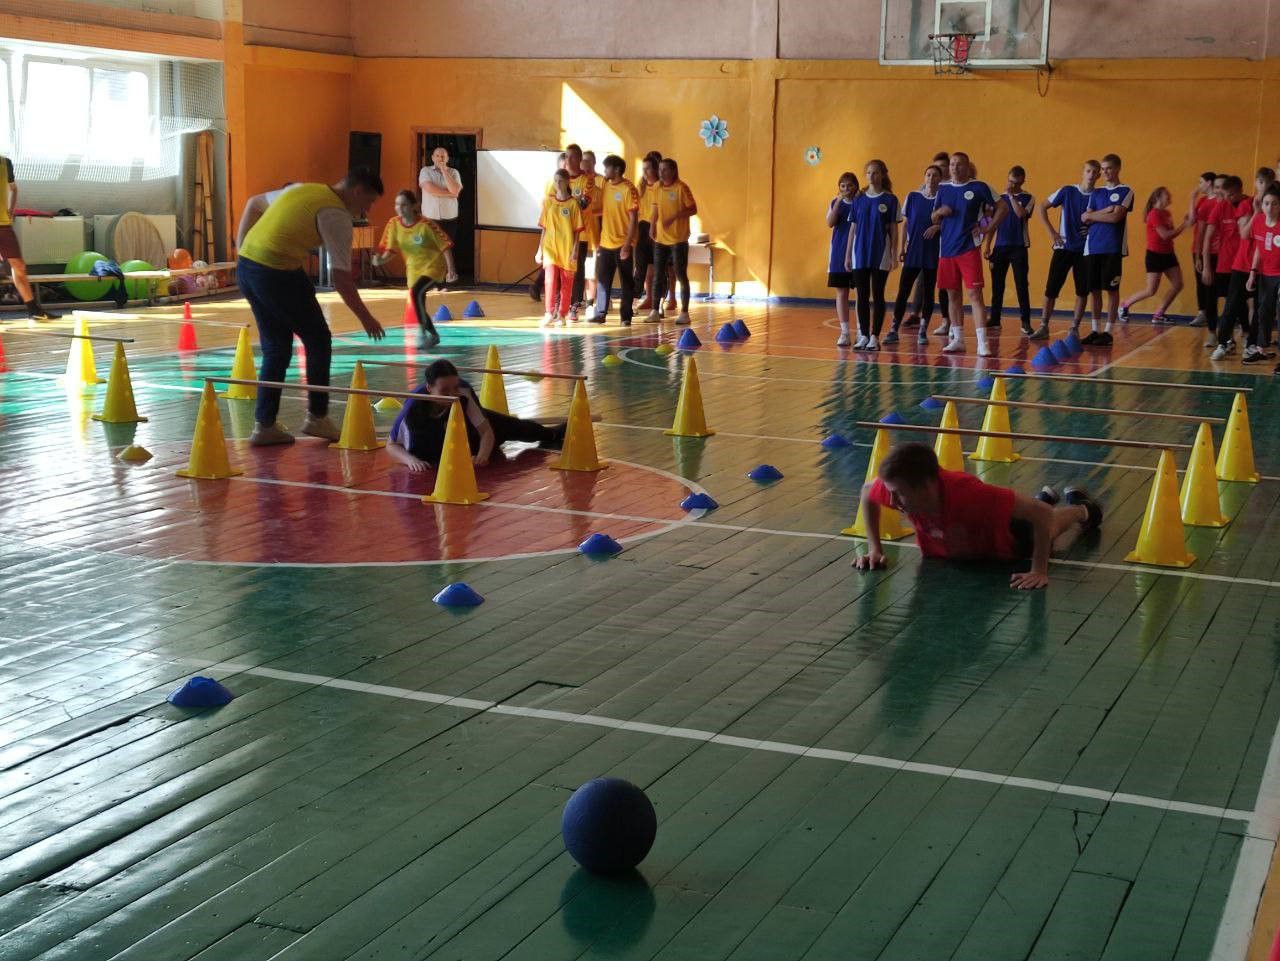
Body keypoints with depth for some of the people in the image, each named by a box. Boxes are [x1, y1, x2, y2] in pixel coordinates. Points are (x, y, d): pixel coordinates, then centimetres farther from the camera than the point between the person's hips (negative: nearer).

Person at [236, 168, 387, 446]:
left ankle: (264, 425, 17)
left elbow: (253, 203, 28)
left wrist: (241, 246, 24)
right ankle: (317, 418, 16)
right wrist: (366, 319, 1)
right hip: (279, 274, -8)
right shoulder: (337, 215, -7)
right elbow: (341, 278, -9)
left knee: (276, 348, 17)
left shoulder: (302, 190, 18)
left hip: (246, 265, 8)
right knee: (318, 340, 9)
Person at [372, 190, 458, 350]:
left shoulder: (426, 225, -21)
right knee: (418, 304, 9)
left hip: (433, 266, -6)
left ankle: (422, 332, -15)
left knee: (416, 292, -28)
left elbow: (445, 246, -16)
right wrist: (381, 260, -19)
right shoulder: (394, 224, -7)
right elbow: (390, 249, 2)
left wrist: (451, 270, -21)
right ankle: (433, 335, 33)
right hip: (413, 269, 6)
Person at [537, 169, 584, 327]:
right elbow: (544, 228, 9)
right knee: (551, 278, -13)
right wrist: (540, 249, 7)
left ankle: (562, 315, 16)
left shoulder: (573, 203, -3)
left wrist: (575, 250, -8)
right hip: (550, 248, 1)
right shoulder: (548, 202, 5)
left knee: (566, 282, 6)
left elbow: (577, 229, -2)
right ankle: (549, 314, -14)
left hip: (567, 249, -1)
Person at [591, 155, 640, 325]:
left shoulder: (628, 189, -9)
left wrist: (628, 243, -17)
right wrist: (598, 241, 11)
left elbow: (633, 218, -11)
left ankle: (626, 316, 8)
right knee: (602, 279, 6)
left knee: (626, 281, 3)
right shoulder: (605, 186, 9)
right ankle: (600, 313, 12)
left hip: (622, 243, -6)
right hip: (605, 242, 6)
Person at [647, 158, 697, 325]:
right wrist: (653, 225, 4)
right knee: (658, 275, 7)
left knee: (681, 275, 0)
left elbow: (693, 209, -10)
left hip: (678, 239, -5)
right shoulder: (656, 188, 6)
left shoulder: (681, 188, -10)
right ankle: (655, 310, 14)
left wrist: (675, 217, -21)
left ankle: (684, 312, 5)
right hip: (660, 238, 5)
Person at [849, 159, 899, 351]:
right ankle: (863, 335, 11)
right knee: (862, 296, 5)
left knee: (877, 296, 1)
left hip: (881, 254, -3)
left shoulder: (890, 199, -1)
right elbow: (853, 227, 11)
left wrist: (894, 255, -6)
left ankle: (875, 337, 5)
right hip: (860, 254, 3)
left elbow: (893, 229, -1)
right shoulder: (859, 199, 8)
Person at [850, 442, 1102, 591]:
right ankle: (1046, 496, 65)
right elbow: (867, 491, -14)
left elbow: (1042, 514, -47)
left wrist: (1039, 572, -45)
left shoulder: (967, 492, -52)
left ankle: (1082, 509, 62)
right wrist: (874, 549, -18)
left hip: (1007, 542, -4)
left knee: (1046, 528, 32)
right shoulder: (898, 488, -39)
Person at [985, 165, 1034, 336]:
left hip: (1018, 247, -4)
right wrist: (988, 245, 8)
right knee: (997, 284, 7)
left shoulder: (1027, 198, 2)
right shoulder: (1000, 198, 11)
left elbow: (1021, 214, -18)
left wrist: (1011, 195, -12)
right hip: (1000, 246, 4)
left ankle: (1026, 322, -5)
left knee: (1021, 285, -6)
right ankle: (995, 318, 16)